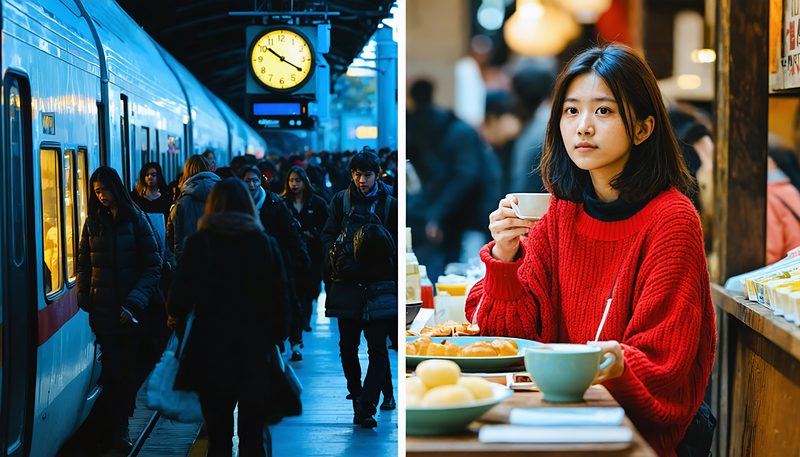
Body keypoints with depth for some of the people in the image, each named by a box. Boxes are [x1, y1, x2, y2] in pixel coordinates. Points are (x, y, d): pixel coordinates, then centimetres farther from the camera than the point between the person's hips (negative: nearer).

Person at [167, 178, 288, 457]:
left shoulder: (199, 243, -6)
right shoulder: (266, 244, 0)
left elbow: (179, 300, -7)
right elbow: (280, 298, 1)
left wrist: (178, 318, 14)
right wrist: (274, 339, 12)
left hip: (211, 352, -1)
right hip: (255, 351, 1)